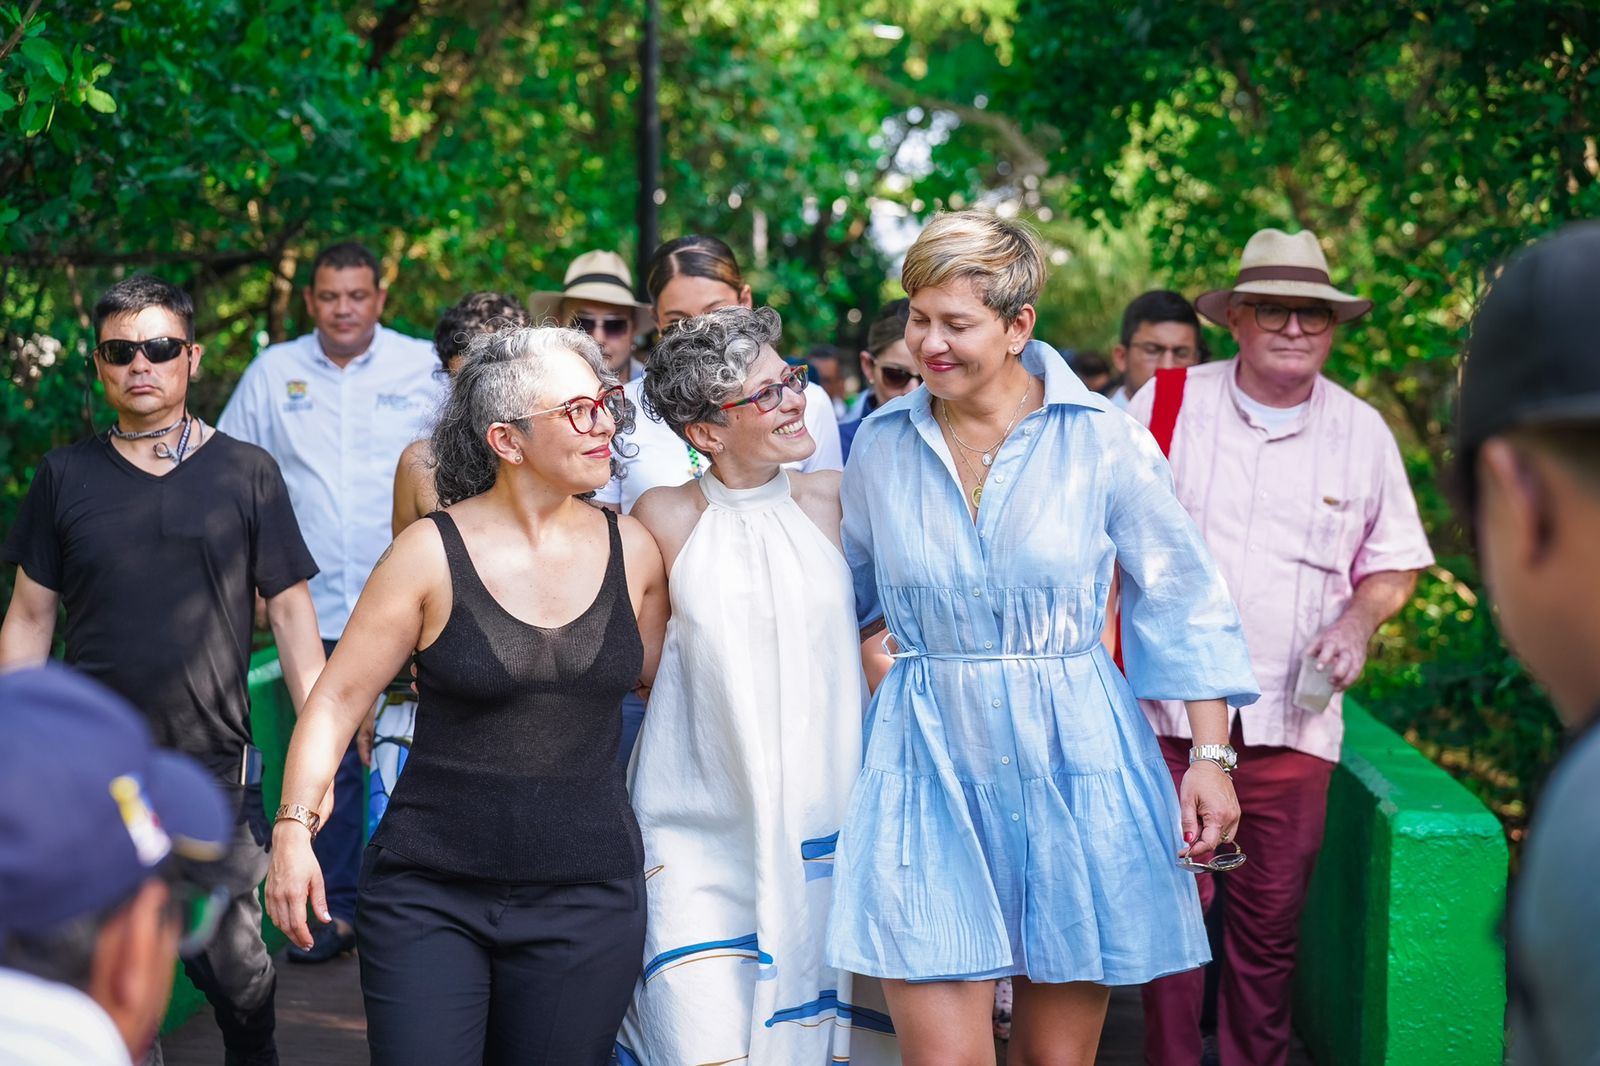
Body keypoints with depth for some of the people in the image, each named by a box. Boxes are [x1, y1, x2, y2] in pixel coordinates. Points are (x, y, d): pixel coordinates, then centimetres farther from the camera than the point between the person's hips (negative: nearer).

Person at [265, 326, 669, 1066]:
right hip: (431, 896, -3)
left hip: (586, 900, 3)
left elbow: (658, 679, 16)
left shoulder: (632, 551, 4)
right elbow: (338, 696, -3)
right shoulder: (434, 553, -6)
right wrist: (294, 825, -13)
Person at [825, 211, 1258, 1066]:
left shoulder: (1099, 439, -5)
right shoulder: (881, 444, 3)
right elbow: (842, 593, 19)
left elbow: (1183, 601, 1)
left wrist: (1210, 755, -5)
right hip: (930, 765, 1)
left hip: (1073, 762, -1)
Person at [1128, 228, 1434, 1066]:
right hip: (1170, 706, -1)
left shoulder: (1362, 433, 6)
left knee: (1270, 918, 6)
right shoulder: (1166, 404, 1)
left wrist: (1359, 621, -5)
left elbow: (1393, 562, 15)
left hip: (1292, 717, 1)